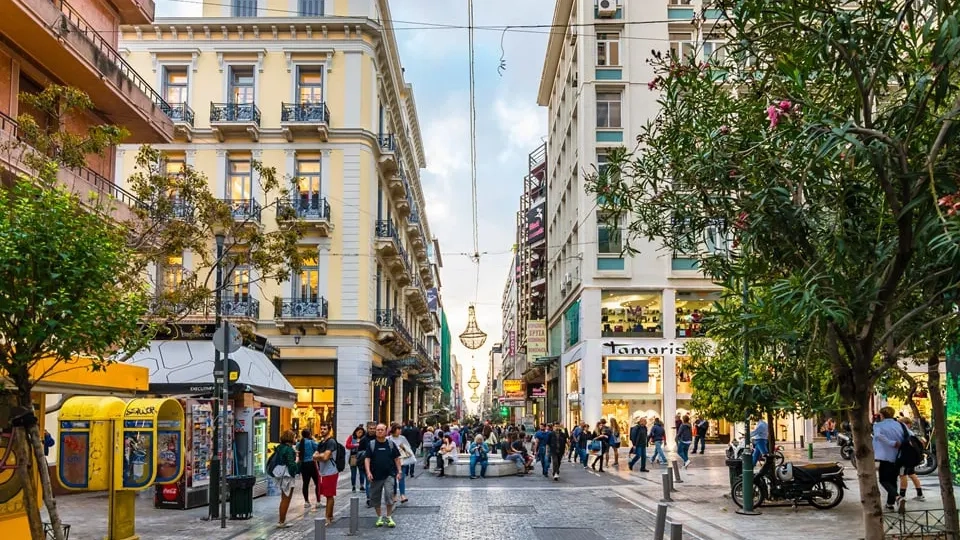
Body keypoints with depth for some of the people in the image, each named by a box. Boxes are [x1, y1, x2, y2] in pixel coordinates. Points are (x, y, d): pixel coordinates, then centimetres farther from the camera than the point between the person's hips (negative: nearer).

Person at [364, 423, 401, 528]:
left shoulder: (391, 444, 5)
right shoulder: (371, 444, 2)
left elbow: (396, 458, 10)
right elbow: (367, 459, -2)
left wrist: (399, 471, 4)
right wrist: (368, 472, -14)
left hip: (389, 475, -1)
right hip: (376, 476, 1)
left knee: (389, 495, -15)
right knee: (375, 497, 8)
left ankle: (389, 517, -2)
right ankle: (380, 517, 25)